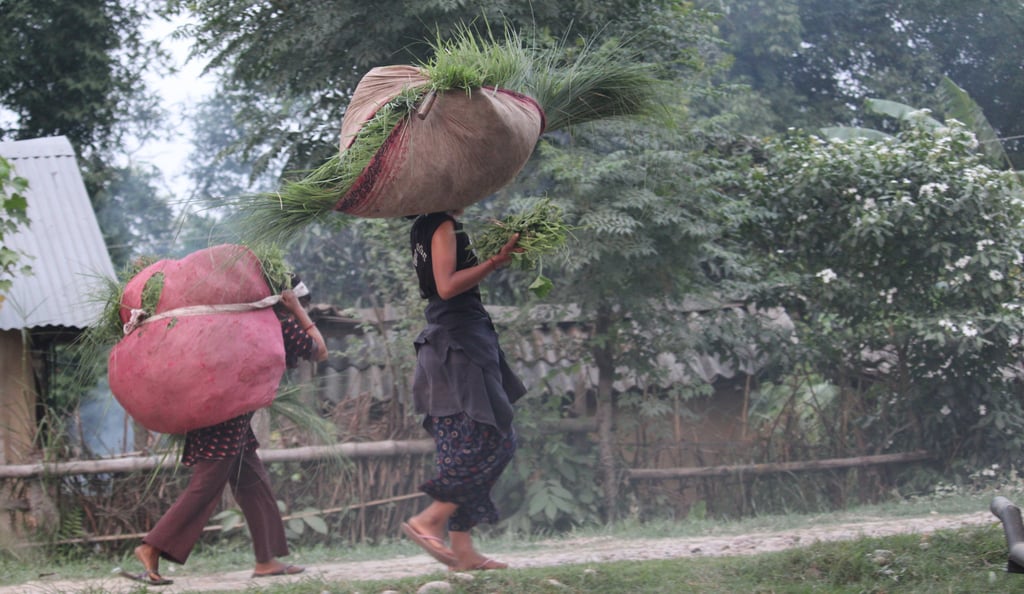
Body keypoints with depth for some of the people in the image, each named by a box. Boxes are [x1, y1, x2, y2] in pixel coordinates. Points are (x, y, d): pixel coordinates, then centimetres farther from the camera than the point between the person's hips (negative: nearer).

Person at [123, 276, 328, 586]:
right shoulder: (283, 325, -5)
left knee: (254, 484, 11)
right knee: (205, 487, -11)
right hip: (227, 419, -9)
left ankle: (267, 560, 13)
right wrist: (299, 312, 5)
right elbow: (320, 351, 5)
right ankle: (151, 548, -15)